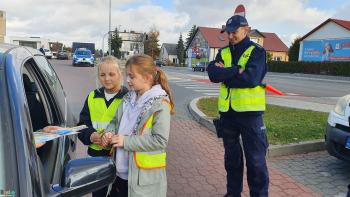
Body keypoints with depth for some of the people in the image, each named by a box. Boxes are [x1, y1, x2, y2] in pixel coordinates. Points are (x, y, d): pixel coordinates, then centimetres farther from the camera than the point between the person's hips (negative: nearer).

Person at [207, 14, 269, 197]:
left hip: (249, 112, -4)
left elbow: (251, 78, -20)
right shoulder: (223, 52, 9)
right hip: (227, 112, 5)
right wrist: (237, 69, -18)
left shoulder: (257, 51, -4)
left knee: (255, 158, 3)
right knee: (231, 156, 17)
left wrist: (225, 74, -11)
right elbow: (213, 73, -9)